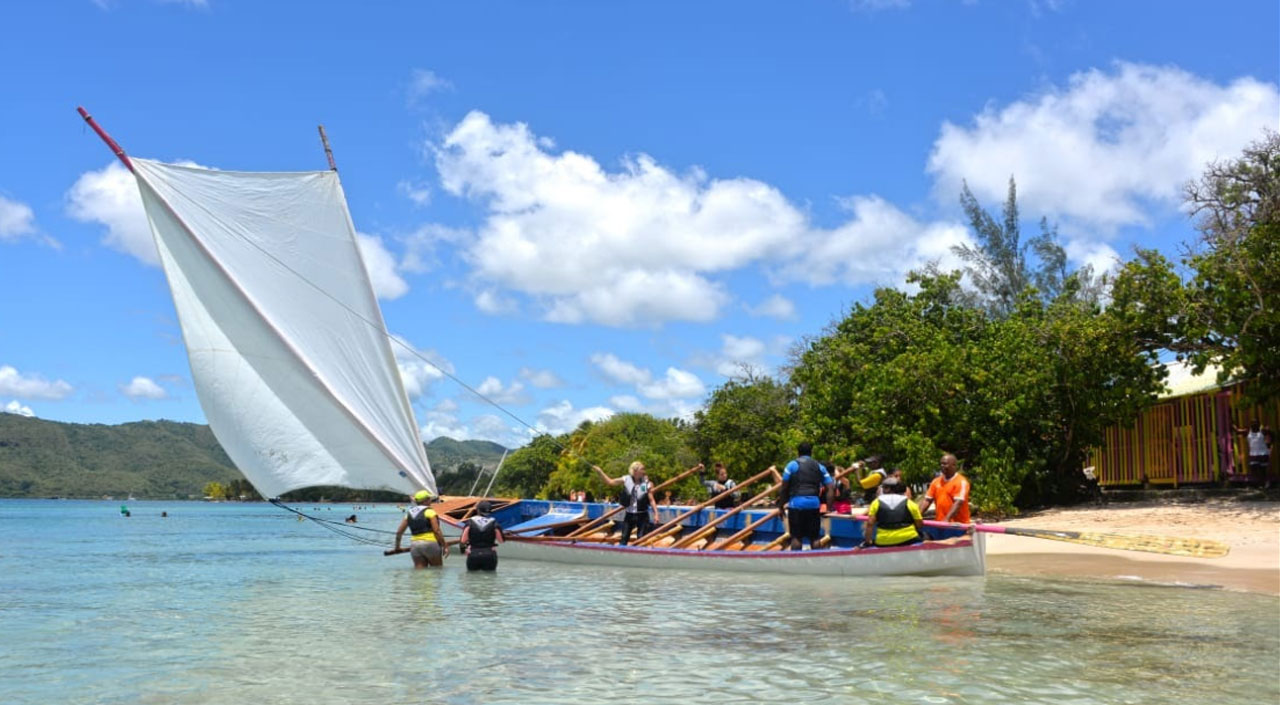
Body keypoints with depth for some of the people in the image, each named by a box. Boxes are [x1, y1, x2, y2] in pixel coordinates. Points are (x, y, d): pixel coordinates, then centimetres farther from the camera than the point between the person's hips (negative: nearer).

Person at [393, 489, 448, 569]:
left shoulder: (409, 513, 12)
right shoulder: (429, 512, -5)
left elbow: (399, 532, 11)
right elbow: (437, 531, -11)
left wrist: (397, 546, 24)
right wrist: (445, 546, -7)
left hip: (414, 545, 5)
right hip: (429, 543, -5)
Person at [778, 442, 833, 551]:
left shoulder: (792, 465, 5)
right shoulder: (819, 466, 14)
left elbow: (784, 487, 2)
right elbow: (830, 487, 7)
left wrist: (781, 504, 10)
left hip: (796, 502, -2)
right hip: (814, 503, 2)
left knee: (796, 536, 2)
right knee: (815, 537, 9)